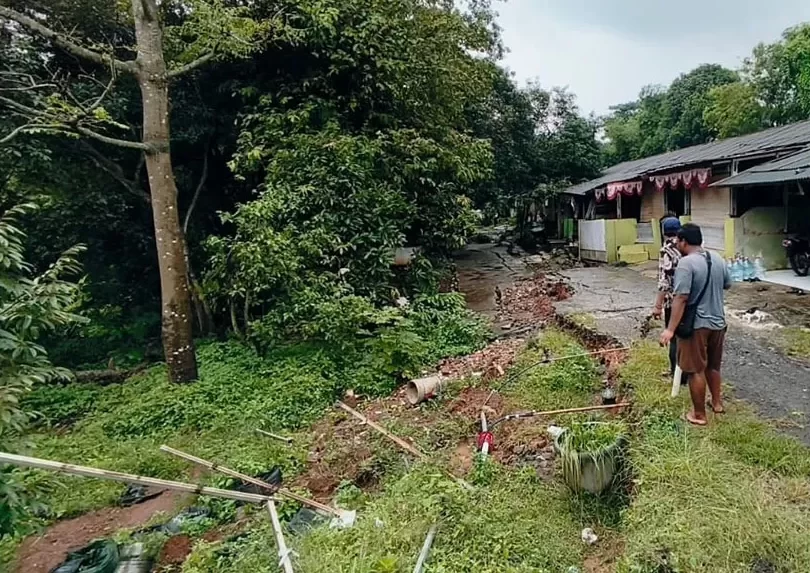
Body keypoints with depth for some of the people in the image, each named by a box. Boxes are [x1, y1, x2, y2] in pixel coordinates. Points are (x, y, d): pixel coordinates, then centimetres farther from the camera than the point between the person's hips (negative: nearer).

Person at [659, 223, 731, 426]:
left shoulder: (686, 263, -20)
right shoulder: (717, 258, 4)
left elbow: (681, 298, -26)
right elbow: (727, 284, 19)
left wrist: (670, 329, -27)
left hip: (696, 325, -7)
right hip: (718, 322, 7)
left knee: (696, 370, 5)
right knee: (713, 366, 24)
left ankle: (699, 414, 14)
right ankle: (717, 402, 39)